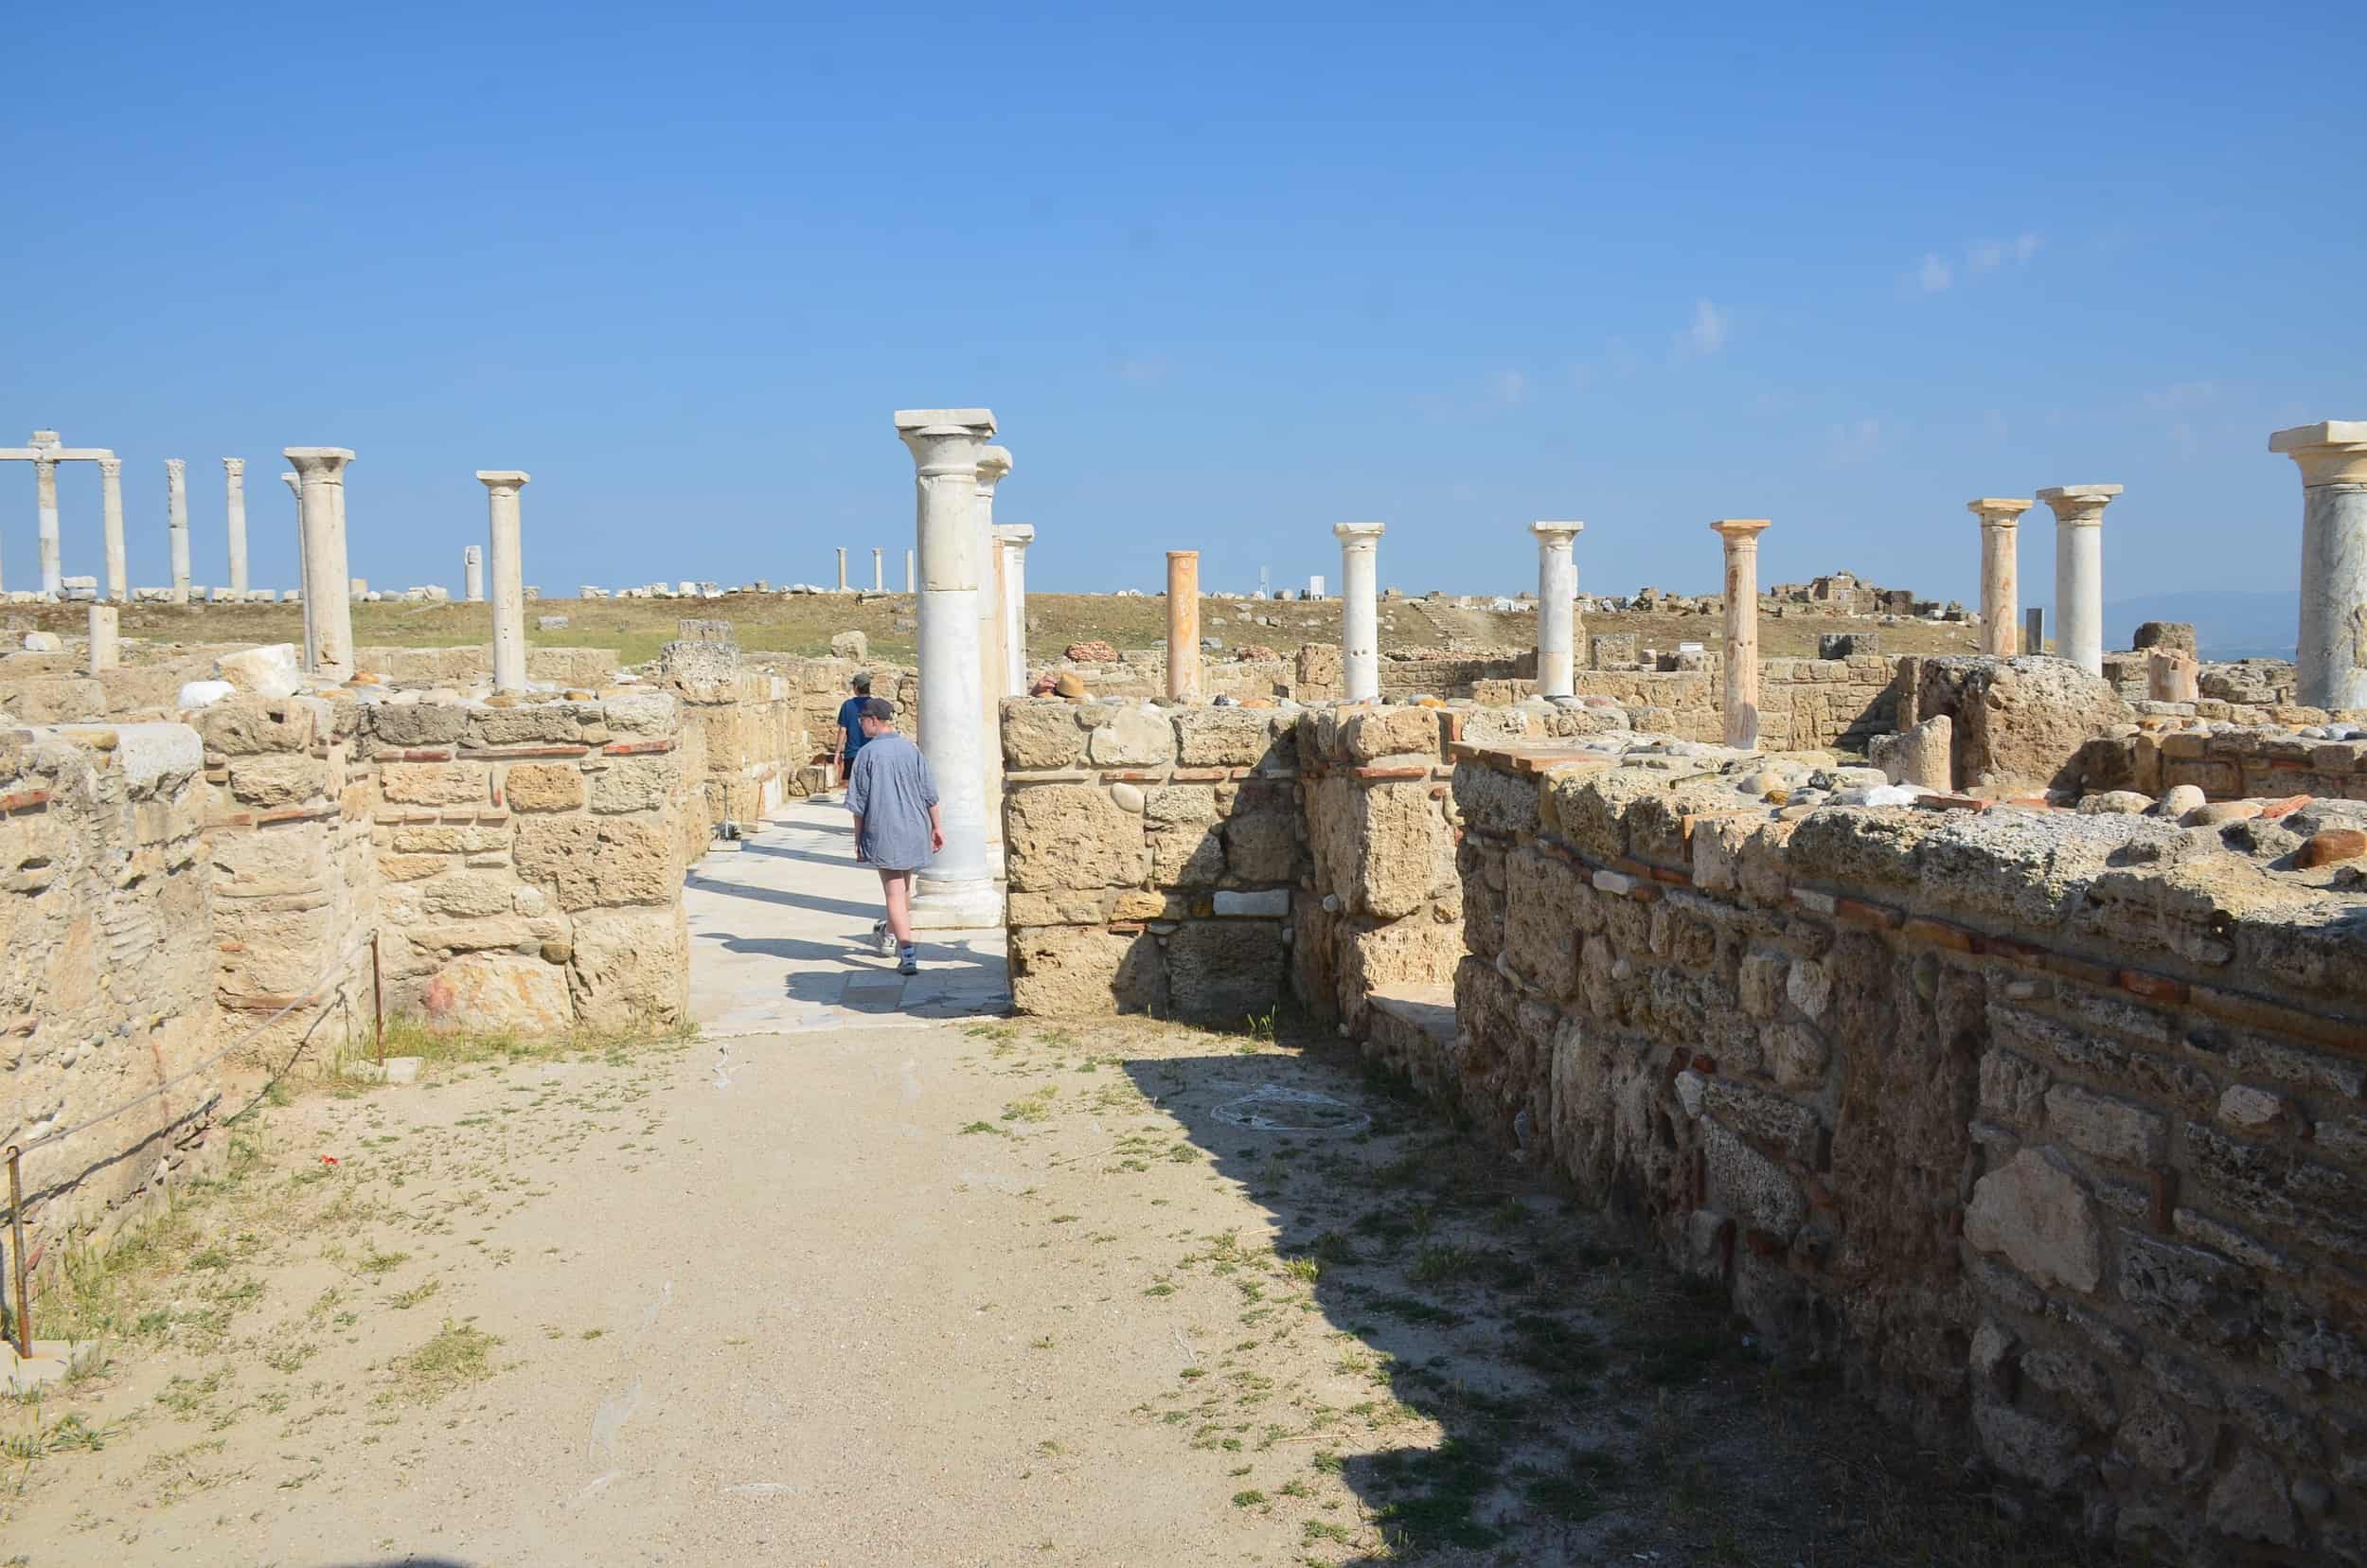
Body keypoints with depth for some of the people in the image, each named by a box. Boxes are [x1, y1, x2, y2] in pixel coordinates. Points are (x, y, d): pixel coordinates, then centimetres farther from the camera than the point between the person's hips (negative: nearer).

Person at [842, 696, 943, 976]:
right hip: (914, 831, 5)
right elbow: (929, 794, 3)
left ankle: (908, 955, -11)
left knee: (894, 893, -2)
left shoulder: (867, 753, -10)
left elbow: (858, 803, -6)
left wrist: (858, 838, 3)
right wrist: (937, 826, 12)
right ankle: (888, 933, 45)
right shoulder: (911, 749, 2)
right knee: (904, 887, 22)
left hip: (883, 832, -5)